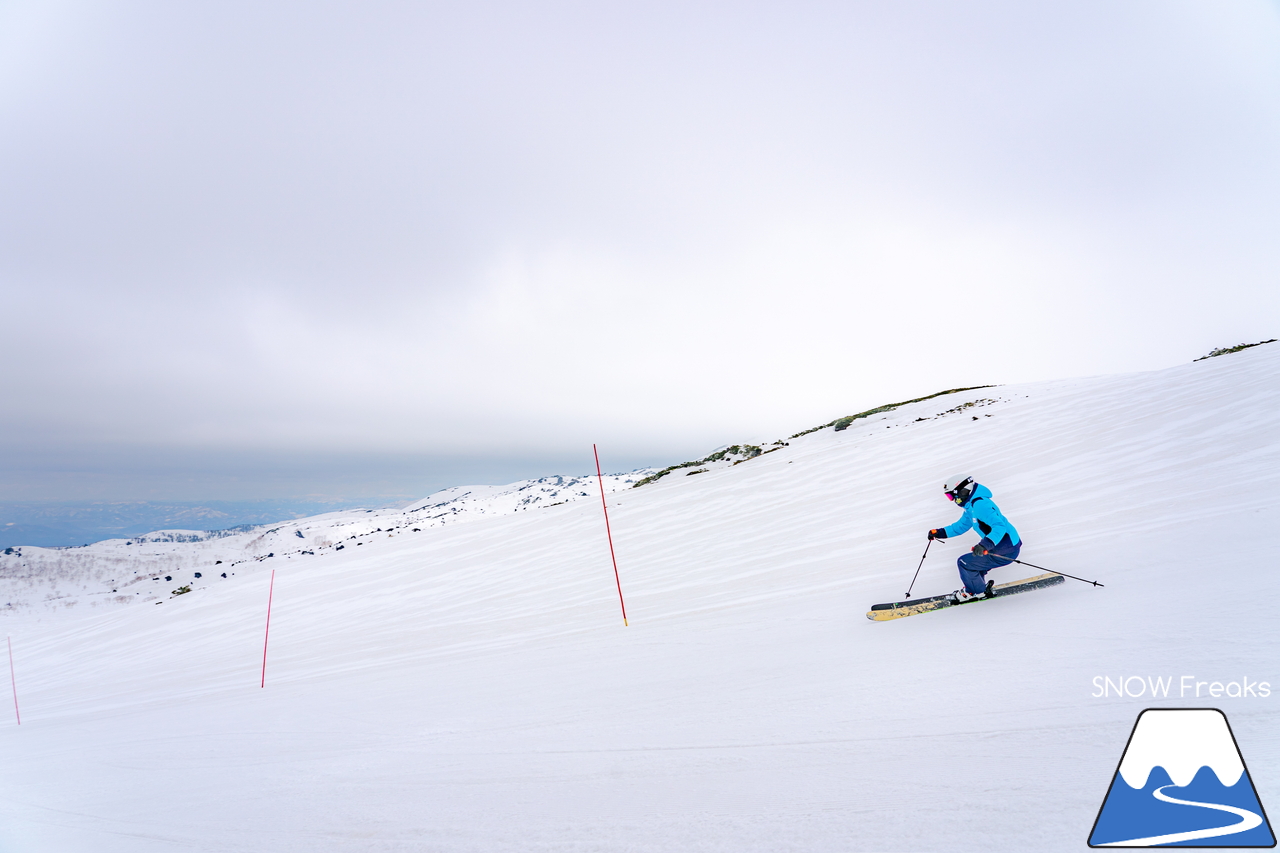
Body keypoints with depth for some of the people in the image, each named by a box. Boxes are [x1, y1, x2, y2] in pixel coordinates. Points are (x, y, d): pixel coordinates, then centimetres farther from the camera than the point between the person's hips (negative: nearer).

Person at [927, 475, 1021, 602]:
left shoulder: (980, 504, -23)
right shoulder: (971, 505, 10)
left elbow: (1000, 526, -32)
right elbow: (962, 525, 24)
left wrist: (985, 545, -44)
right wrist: (940, 532, 14)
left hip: (1005, 551, -10)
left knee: (964, 562, -5)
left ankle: (978, 592, 15)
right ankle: (979, 587, 37)